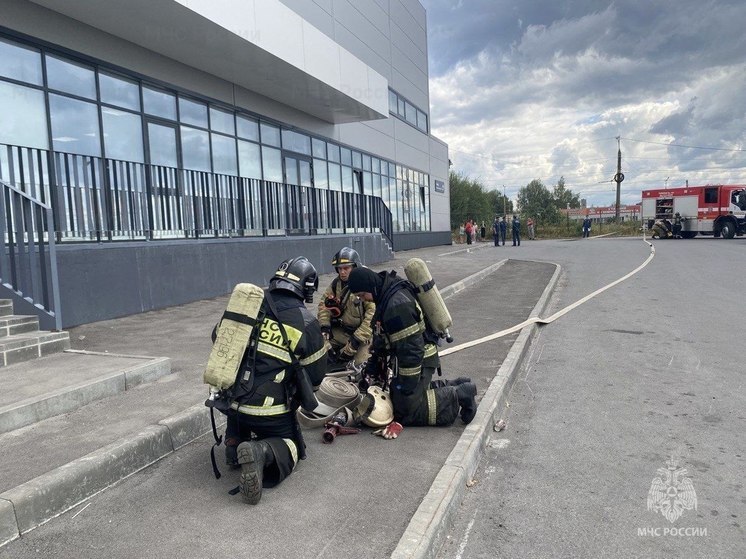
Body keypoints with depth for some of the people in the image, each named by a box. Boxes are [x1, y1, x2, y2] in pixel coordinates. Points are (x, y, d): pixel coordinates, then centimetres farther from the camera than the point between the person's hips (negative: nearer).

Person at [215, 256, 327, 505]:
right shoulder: (306, 322, -11)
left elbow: (218, 337, 13)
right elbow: (316, 375, -1)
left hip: (231, 399, 5)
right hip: (270, 411, -5)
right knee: (290, 445, 17)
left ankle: (234, 443, 10)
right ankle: (263, 452, -14)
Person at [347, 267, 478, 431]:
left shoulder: (397, 304, -30)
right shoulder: (386, 295, 4)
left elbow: (411, 346, -28)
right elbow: (381, 335, 16)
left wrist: (407, 381, -22)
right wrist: (373, 362, 18)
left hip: (419, 360, -10)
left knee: (405, 410, -8)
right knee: (397, 396, 20)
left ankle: (458, 396, 0)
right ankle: (453, 386, 22)